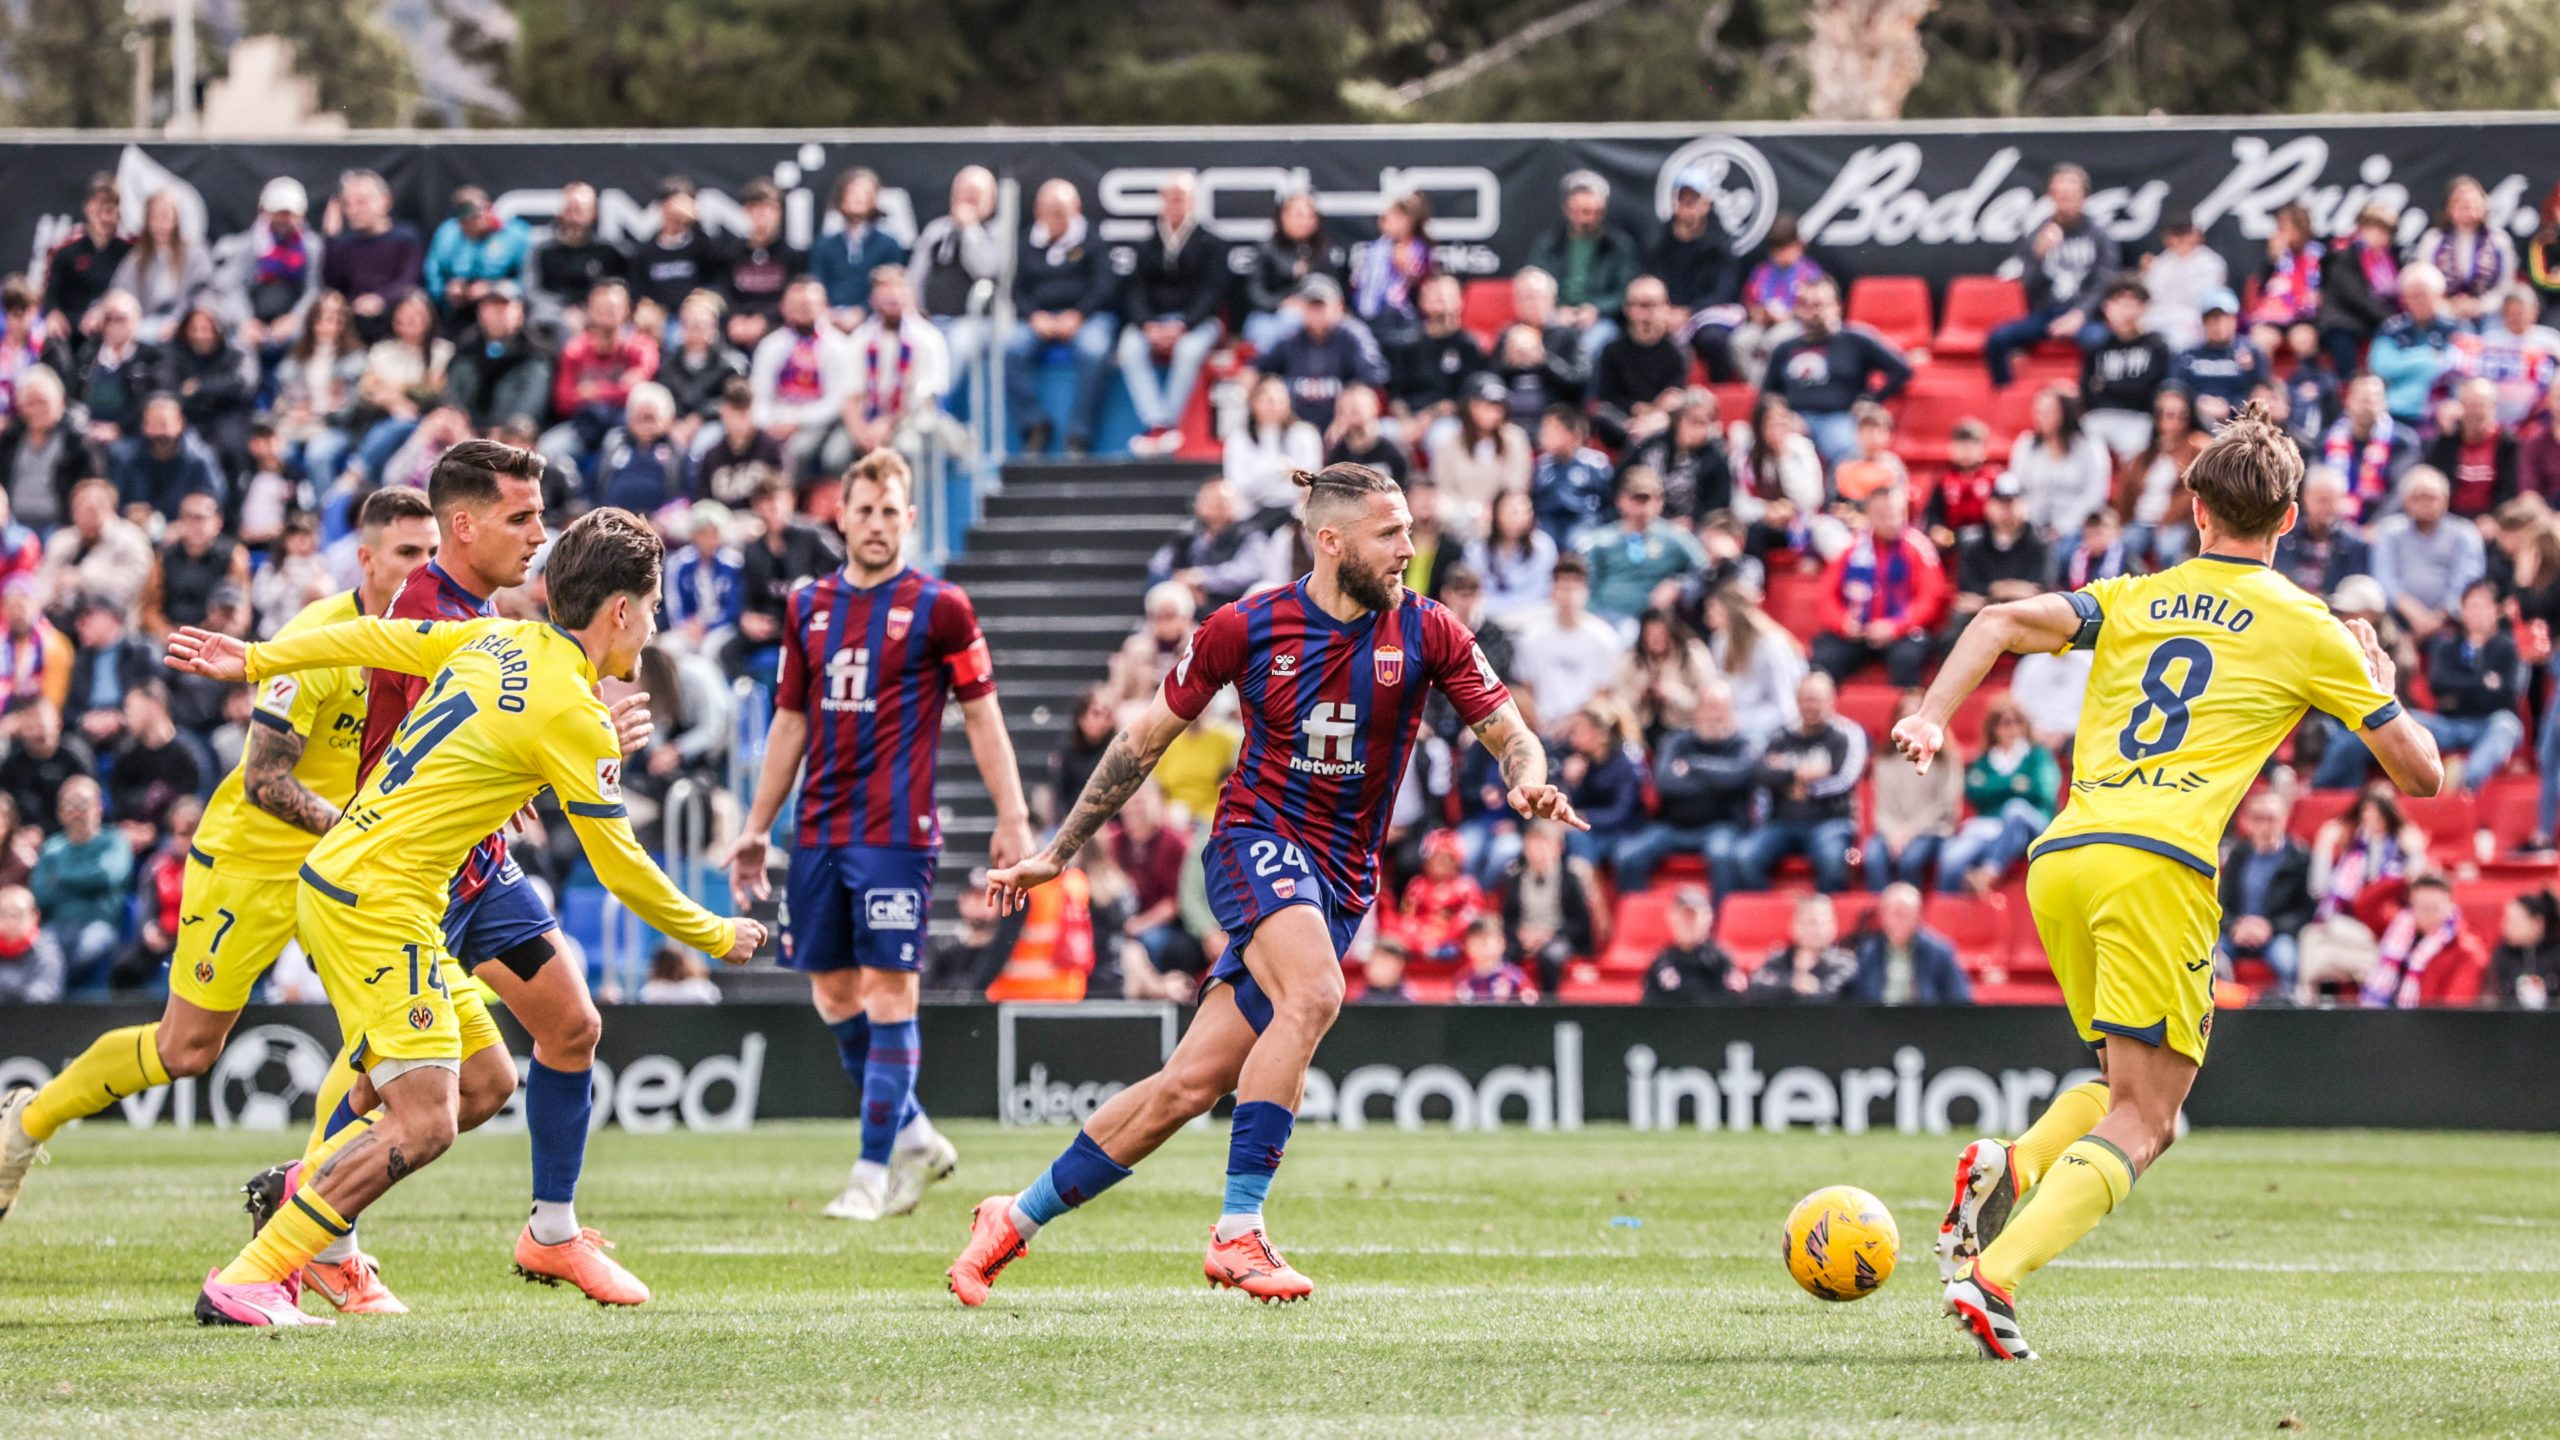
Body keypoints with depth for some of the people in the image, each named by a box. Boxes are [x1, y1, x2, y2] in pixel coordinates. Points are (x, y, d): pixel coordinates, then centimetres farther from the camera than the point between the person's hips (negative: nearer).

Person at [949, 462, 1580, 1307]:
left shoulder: (1427, 634, -2)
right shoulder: (1247, 629, -6)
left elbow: (1510, 736, 3)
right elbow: (1148, 738, 5)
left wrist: (1529, 782, -23)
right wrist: (1057, 851, 9)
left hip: (1342, 883, 3)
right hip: (1258, 839, -3)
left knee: (1190, 1086, -3)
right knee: (1313, 994, -34)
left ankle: (1016, 1219, 13)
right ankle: (1238, 1232, -30)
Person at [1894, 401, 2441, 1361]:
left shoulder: (2133, 599, 20)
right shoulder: (2308, 631, 11)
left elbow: (2002, 624, 3)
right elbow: (2420, 774, 15)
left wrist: (1930, 717, -2)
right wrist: (2379, 686, 33)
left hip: (2061, 854, 5)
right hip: (2158, 861, -5)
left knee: (2131, 1086, 23)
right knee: (2141, 1122, -5)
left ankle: (2011, 1168, -6)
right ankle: (1994, 1276, -25)